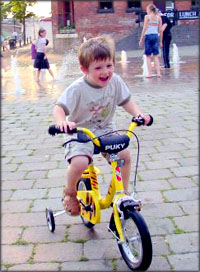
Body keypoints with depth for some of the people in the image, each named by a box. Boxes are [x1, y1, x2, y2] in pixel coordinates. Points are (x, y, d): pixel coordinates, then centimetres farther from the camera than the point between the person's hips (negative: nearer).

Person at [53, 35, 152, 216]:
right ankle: (70, 192, 4)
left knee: (124, 155, -13)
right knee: (79, 163, -29)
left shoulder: (115, 82, -8)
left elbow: (126, 101, 3)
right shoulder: (78, 88, -22)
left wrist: (138, 114, -16)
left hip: (105, 130, 5)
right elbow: (59, 107, -23)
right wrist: (61, 122, -45)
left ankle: (124, 192, 13)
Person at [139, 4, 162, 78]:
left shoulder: (147, 17, -3)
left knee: (148, 56, 2)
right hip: (156, 36, 3)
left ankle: (150, 73, -4)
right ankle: (158, 73, 1)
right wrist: (161, 41, 13)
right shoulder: (158, 17, 8)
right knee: (156, 56, 7)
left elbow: (144, 28, -6)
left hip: (148, 35, -3)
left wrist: (141, 39, -3)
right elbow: (160, 30, 8)